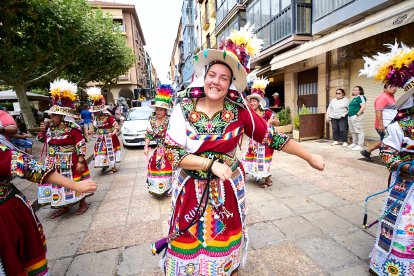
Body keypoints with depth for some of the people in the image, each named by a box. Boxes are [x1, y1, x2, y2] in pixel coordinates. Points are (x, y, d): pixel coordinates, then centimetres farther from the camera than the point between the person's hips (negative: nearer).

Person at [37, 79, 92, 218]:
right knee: (57, 183, 15)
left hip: (70, 163, -7)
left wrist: (80, 161, -20)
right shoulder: (51, 128, 6)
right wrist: (43, 130, 2)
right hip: (55, 164, 8)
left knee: (75, 184, 5)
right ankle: (63, 206, 33)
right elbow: (43, 140, 20)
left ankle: (82, 204, 24)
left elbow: (81, 145, -18)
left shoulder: (73, 128, -16)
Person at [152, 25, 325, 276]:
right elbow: (172, 152, -13)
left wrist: (310, 157, 1)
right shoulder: (184, 109, -10)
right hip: (191, 191, 0)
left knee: (224, 248, 21)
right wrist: (211, 164, -21)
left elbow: (273, 137, -4)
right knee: (189, 248, 18)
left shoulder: (239, 112, -9)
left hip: (228, 191, 1)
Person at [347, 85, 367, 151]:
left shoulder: (360, 97, -6)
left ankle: (360, 146, -4)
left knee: (359, 131, -6)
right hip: (350, 116, 9)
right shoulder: (354, 98, 20)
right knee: (352, 131, 15)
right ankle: (354, 143, 26)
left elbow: (363, 107, -16)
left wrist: (357, 114, -19)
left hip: (356, 117, -9)